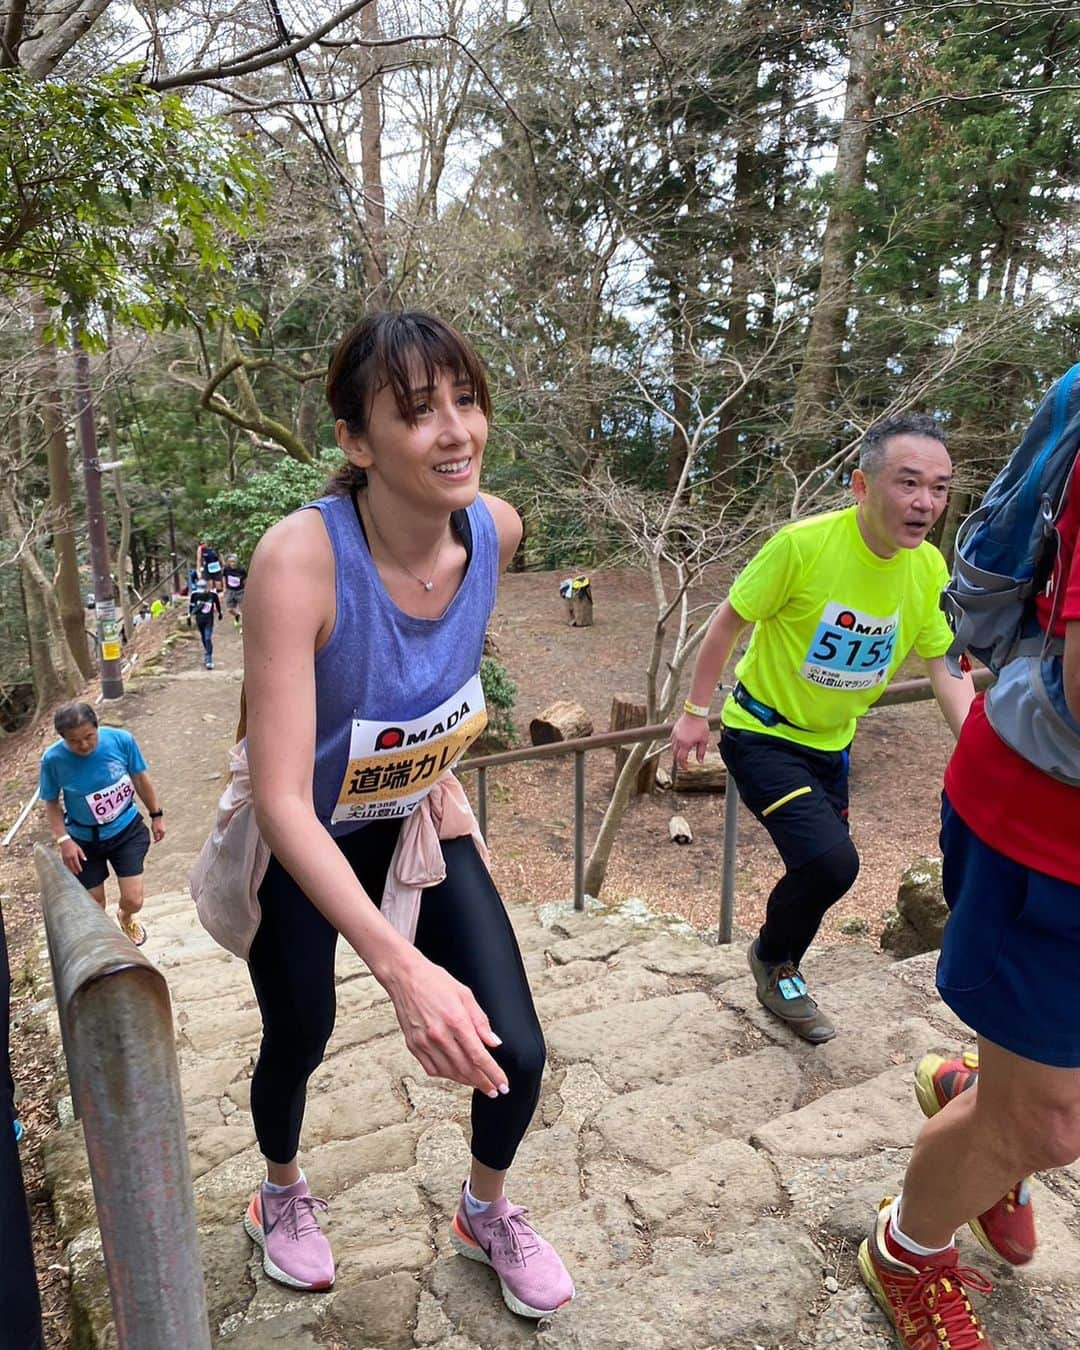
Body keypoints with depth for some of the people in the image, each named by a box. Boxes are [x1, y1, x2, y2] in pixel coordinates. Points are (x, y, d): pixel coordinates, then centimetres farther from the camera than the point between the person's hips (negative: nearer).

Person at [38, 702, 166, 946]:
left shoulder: (122, 740, -22)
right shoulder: (53, 759, -23)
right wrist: (64, 840, -16)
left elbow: (140, 779, -5)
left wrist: (156, 815, 5)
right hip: (85, 840, 0)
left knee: (133, 900, 0)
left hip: (127, 830, 0)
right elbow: (50, 803, -6)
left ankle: (126, 918, 39)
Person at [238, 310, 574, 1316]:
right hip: (302, 842, -3)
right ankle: (280, 1195, 54)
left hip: (417, 819, 4)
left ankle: (485, 1215, 36)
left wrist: (437, 773, 3)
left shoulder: (496, 530, -18)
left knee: (516, 1053, 1)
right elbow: (282, 799, -36)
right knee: (299, 1040, 18)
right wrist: (403, 967, -43)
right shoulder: (300, 559, -34)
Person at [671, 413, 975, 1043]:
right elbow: (728, 623, -14)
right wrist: (695, 712, -7)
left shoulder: (930, 569, -10)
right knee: (832, 862, -21)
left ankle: (781, 976, 46)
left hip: (831, 742, 6)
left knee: (821, 871, 16)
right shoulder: (803, 544, -26)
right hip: (763, 734, -6)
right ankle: (773, 959, 12)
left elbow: (945, 669, -1)